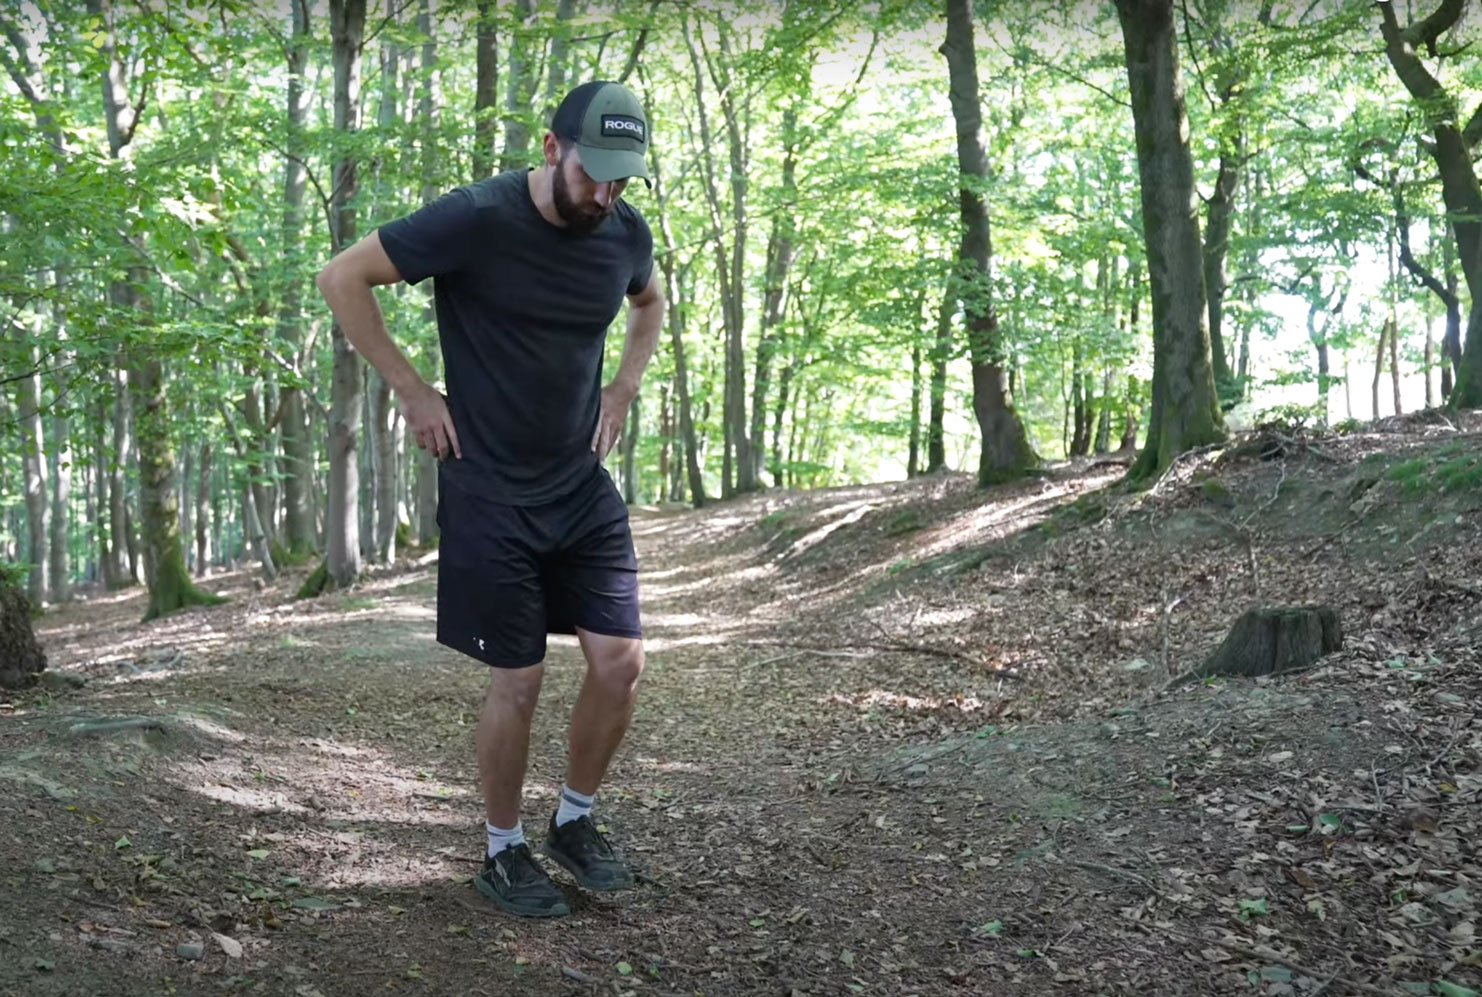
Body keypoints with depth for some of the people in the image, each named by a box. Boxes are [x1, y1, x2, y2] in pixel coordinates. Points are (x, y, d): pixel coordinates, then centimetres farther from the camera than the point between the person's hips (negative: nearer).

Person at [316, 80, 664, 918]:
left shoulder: (626, 231, 0)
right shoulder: (476, 219, -17)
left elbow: (651, 302, 24)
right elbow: (343, 278, -10)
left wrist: (625, 386, 10)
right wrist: (413, 391, -10)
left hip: (584, 487, 5)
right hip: (492, 494, -5)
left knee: (621, 662, -1)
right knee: (520, 681, -1)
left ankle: (577, 820, 23)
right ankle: (504, 852, 21)